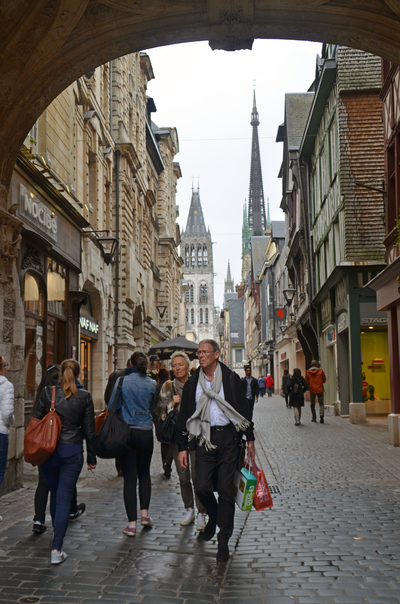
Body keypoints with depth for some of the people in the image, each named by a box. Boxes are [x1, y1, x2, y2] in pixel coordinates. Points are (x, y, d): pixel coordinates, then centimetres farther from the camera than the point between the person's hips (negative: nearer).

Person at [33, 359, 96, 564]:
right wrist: (92, 457, 10)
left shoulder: (47, 392, -2)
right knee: (64, 499, 0)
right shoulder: (84, 396, -4)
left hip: (49, 450, 2)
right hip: (72, 451, -2)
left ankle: (56, 530, 41)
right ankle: (56, 549, -6)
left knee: (55, 493, 23)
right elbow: (89, 430, 1)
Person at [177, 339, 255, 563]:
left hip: (228, 437, -2)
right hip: (204, 439, 2)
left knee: (225, 490, -1)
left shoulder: (231, 379, 3)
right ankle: (214, 517, 30)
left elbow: (244, 408, 7)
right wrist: (183, 447, 7)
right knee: (203, 488, -4)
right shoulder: (192, 383, 8)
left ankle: (223, 541, 11)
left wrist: (250, 439, 4)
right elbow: (184, 416, 11)